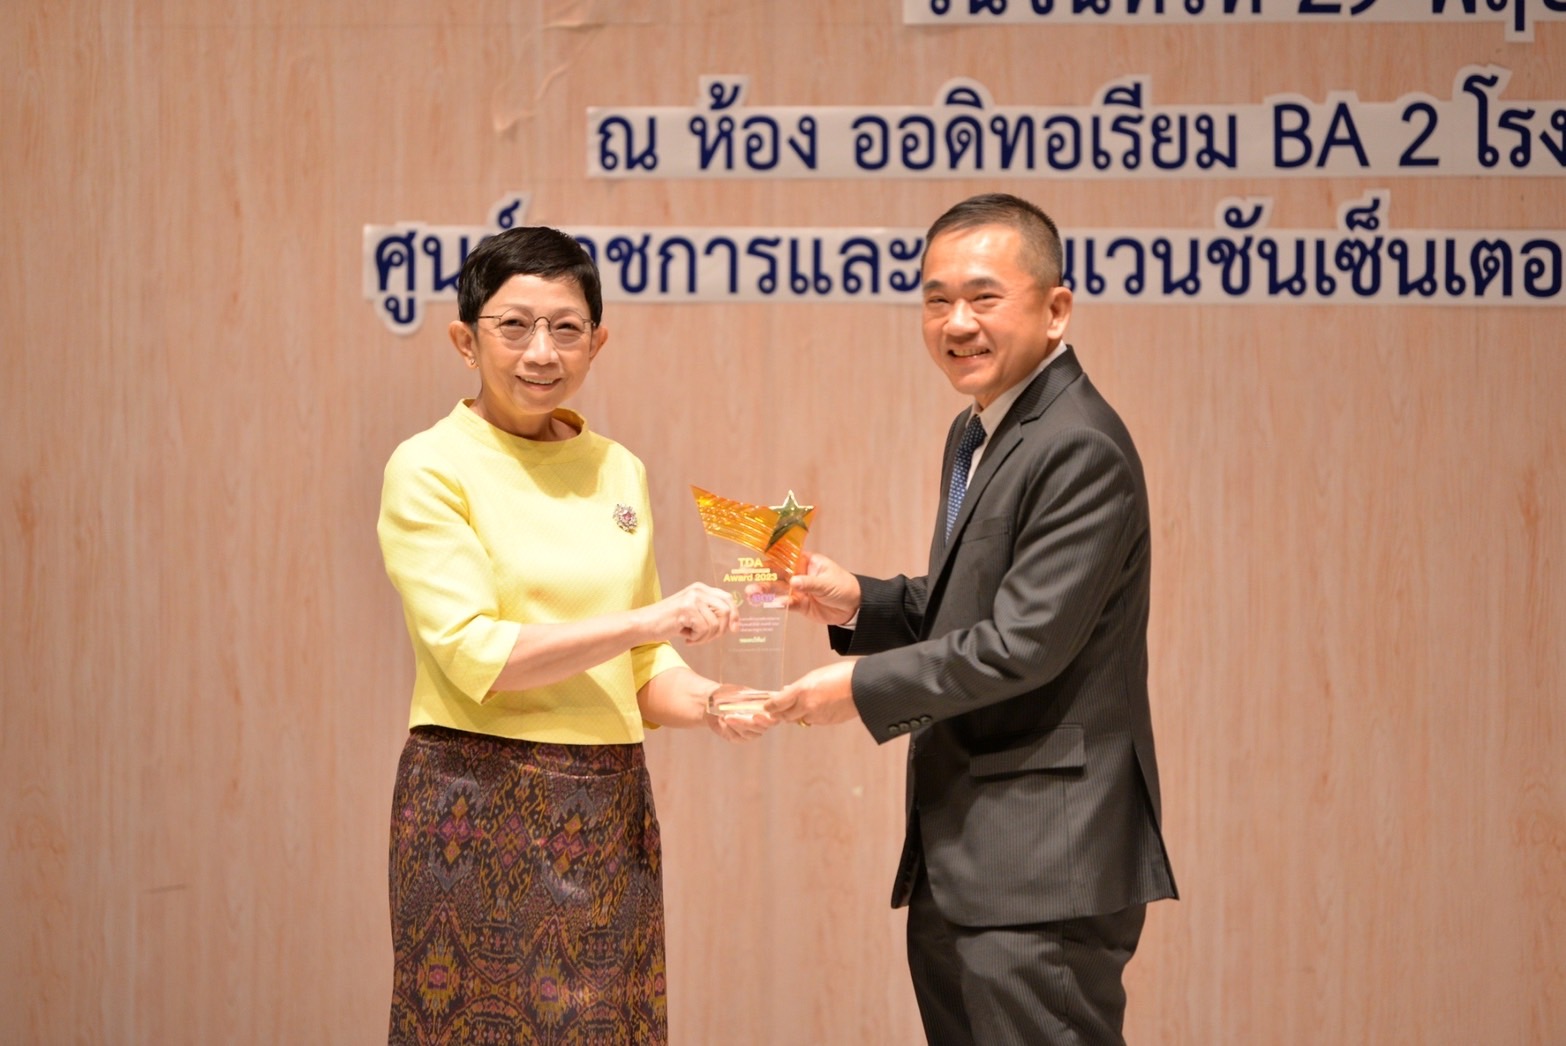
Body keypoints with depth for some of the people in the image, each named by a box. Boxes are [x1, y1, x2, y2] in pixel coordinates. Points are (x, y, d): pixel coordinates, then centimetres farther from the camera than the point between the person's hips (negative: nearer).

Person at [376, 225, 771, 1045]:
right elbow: (476, 653, -16)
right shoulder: (431, 470, -6)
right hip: (481, 814, -5)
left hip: (609, 815, 5)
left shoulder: (617, 470, 11)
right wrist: (647, 619, -20)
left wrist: (704, 701, -5)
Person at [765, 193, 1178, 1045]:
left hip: (1041, 868, -10)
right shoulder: (976, 435, 15)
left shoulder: (1080, 449, -17)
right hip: (956, 863, 10)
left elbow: (1024, 643, -21)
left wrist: (863, 686, -11)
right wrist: (859, 603, 4)